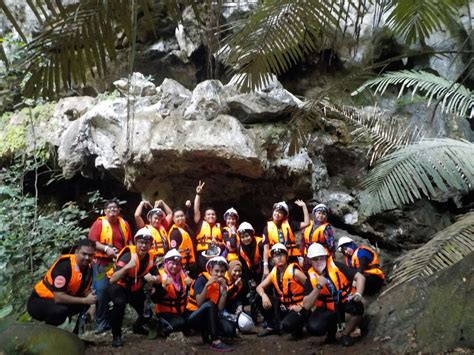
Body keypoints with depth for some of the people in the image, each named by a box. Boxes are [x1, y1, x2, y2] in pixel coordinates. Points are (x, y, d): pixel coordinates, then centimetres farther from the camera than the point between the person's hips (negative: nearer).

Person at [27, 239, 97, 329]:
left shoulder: (88, 267, -4)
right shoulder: (64, 265, -28)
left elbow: (86, 290, 7)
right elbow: (58, 297, -32)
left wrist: (92, 300, -16)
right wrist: (84, 300, -27)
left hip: (59, 300, 8)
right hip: (39, 300, -8)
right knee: (60, 310, -35)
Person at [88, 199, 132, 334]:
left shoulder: (124, 224, 11)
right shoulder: (99, 223, -4)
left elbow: (129, 242, 19)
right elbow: (92, 242, -11)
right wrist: (106, 248, -24)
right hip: (102, 263, -5)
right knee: (102, 291, -10)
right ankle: (101, 323, 2)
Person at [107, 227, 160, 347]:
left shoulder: (150, 257, -12)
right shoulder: (128, 255, -31)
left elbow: (158, 278, -4)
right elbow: (112, 279, -40)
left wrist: (153, 279, -29)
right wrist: (127, 266, -55)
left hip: (135, 287, 6)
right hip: (119, 285, -5)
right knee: (120, 303, -35)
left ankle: (137, 326, 37)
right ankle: (116, 335, -12)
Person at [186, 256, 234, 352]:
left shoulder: (222, 283, 2)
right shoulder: (202, 279, -13)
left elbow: (220, 308, -8)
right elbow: (199, 303, -24)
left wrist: (224, 289, -17)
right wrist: (207, 285, -31)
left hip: (209, 317, 5)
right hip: (194, 317, -5)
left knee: (230, 329, -19)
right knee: (209, 304, -36)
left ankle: (206, 332, 5)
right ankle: (215, 342, -35)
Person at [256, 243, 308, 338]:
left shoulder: (294, 271, -17)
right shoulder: (274, 273, 1)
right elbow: (259, 287, 4)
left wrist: (302, 306, -19)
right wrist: (264, 295, -19)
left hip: (298, 308, -6)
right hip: (284, 306, 6)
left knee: (286, 325, -33)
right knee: (261, 300, -8)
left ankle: (298, 325, 4)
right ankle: (272, 327, 8)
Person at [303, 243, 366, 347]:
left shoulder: (336, 266, -11)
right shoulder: (311, 278, -8)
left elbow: (360, 277, -13)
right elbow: (306, 306, -16)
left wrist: (358, 294, -32)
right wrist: (318, 286, -27)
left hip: (345, 301, 0)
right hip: (328, 309, 0)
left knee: (358, 308, -34)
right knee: (313, 327, -26)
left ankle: (345, 334, -3)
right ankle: (331, 328, 13)